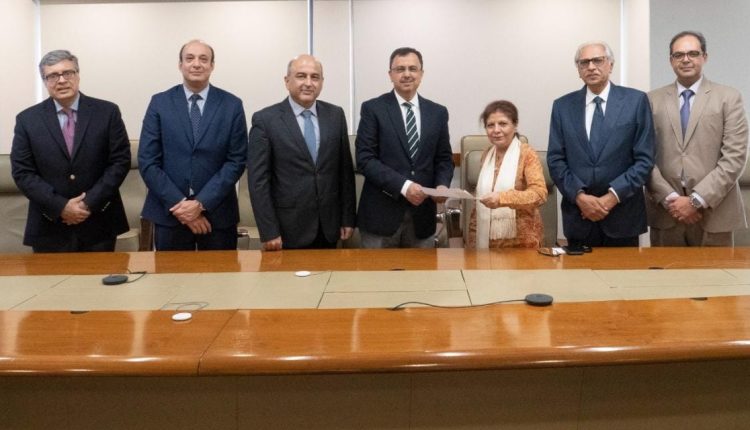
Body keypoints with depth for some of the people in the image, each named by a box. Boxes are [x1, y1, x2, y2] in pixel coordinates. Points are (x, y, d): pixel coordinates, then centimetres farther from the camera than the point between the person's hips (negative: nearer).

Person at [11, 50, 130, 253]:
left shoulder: (107, 112, 0)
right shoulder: (27, 119, 2)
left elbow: (120, 160, -4)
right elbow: (22, 172, -1)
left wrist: (90, 202, -12)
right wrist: (60, 206, -13)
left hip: (99, 224, 0)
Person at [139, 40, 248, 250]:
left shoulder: (232, 105, 0)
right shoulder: (160, 103, 2)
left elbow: (237, 160, -4)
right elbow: (147, 162, -2)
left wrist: (201, 203, -12)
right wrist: (178, 203, -11)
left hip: (218, 213, 0)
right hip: (169, 213, 0)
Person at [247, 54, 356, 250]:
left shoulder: (335, 115, 5)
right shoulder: (265, 119, -6)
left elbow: (345, 169, 7)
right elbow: (258, 180, -8)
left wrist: (348, 218, 5)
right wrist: (268, 231, -12)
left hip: (329, 227, 3)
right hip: (288, 229, -3)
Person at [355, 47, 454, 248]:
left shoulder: (438, 112, 9)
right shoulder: (372, 109, -2)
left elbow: (444, 158, 13)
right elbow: (365, 158, -9)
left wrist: (442, 184, -9)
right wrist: (403, 186, -18)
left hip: (422, 214, 3)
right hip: (381, 213, -3)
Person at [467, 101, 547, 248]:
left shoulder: (527, 154, -7)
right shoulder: (487, 155, 9)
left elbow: (540, 194, -19)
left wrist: (503, 198, -30)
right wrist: (472, 239, 11)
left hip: (520, 241, -4)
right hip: (487, 239, 5)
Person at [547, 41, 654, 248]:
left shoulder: (636, 100, 0)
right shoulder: (563, 106, 5)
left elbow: (644, 159, -4)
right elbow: (555, 159, 2)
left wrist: (613, 196, -13)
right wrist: (579, 196, -11)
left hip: (623, 215, -1)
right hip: (578, 216, 1)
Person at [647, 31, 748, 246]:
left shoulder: (728, 97, 2)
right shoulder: (653, 99, 6)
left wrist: (697, 200, -12)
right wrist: (669, 198, -9)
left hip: (714, 213, -1)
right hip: (665, 212, 1)